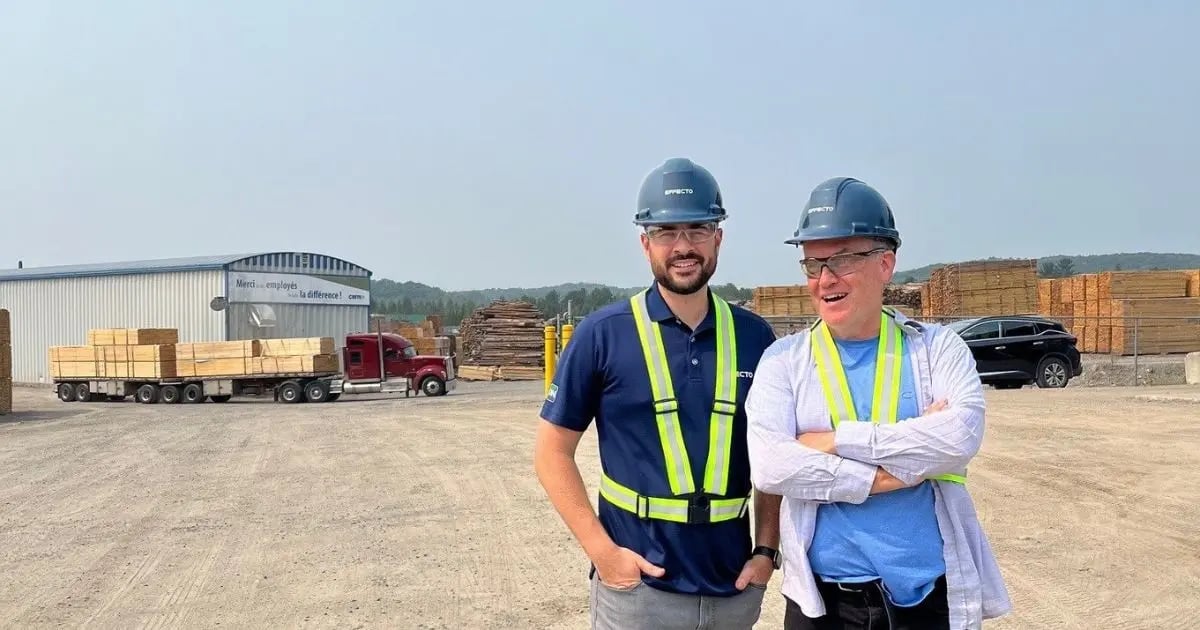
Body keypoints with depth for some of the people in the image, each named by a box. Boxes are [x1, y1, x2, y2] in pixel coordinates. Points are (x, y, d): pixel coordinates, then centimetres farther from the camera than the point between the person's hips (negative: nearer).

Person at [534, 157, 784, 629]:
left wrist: (767, 549, 1)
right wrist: (602, 549, -12)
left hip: (734, 585, 3)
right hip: (638, 582, -3)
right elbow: (553, 451, -4)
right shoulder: (603, 334, -7)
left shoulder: (754, 336, 2)